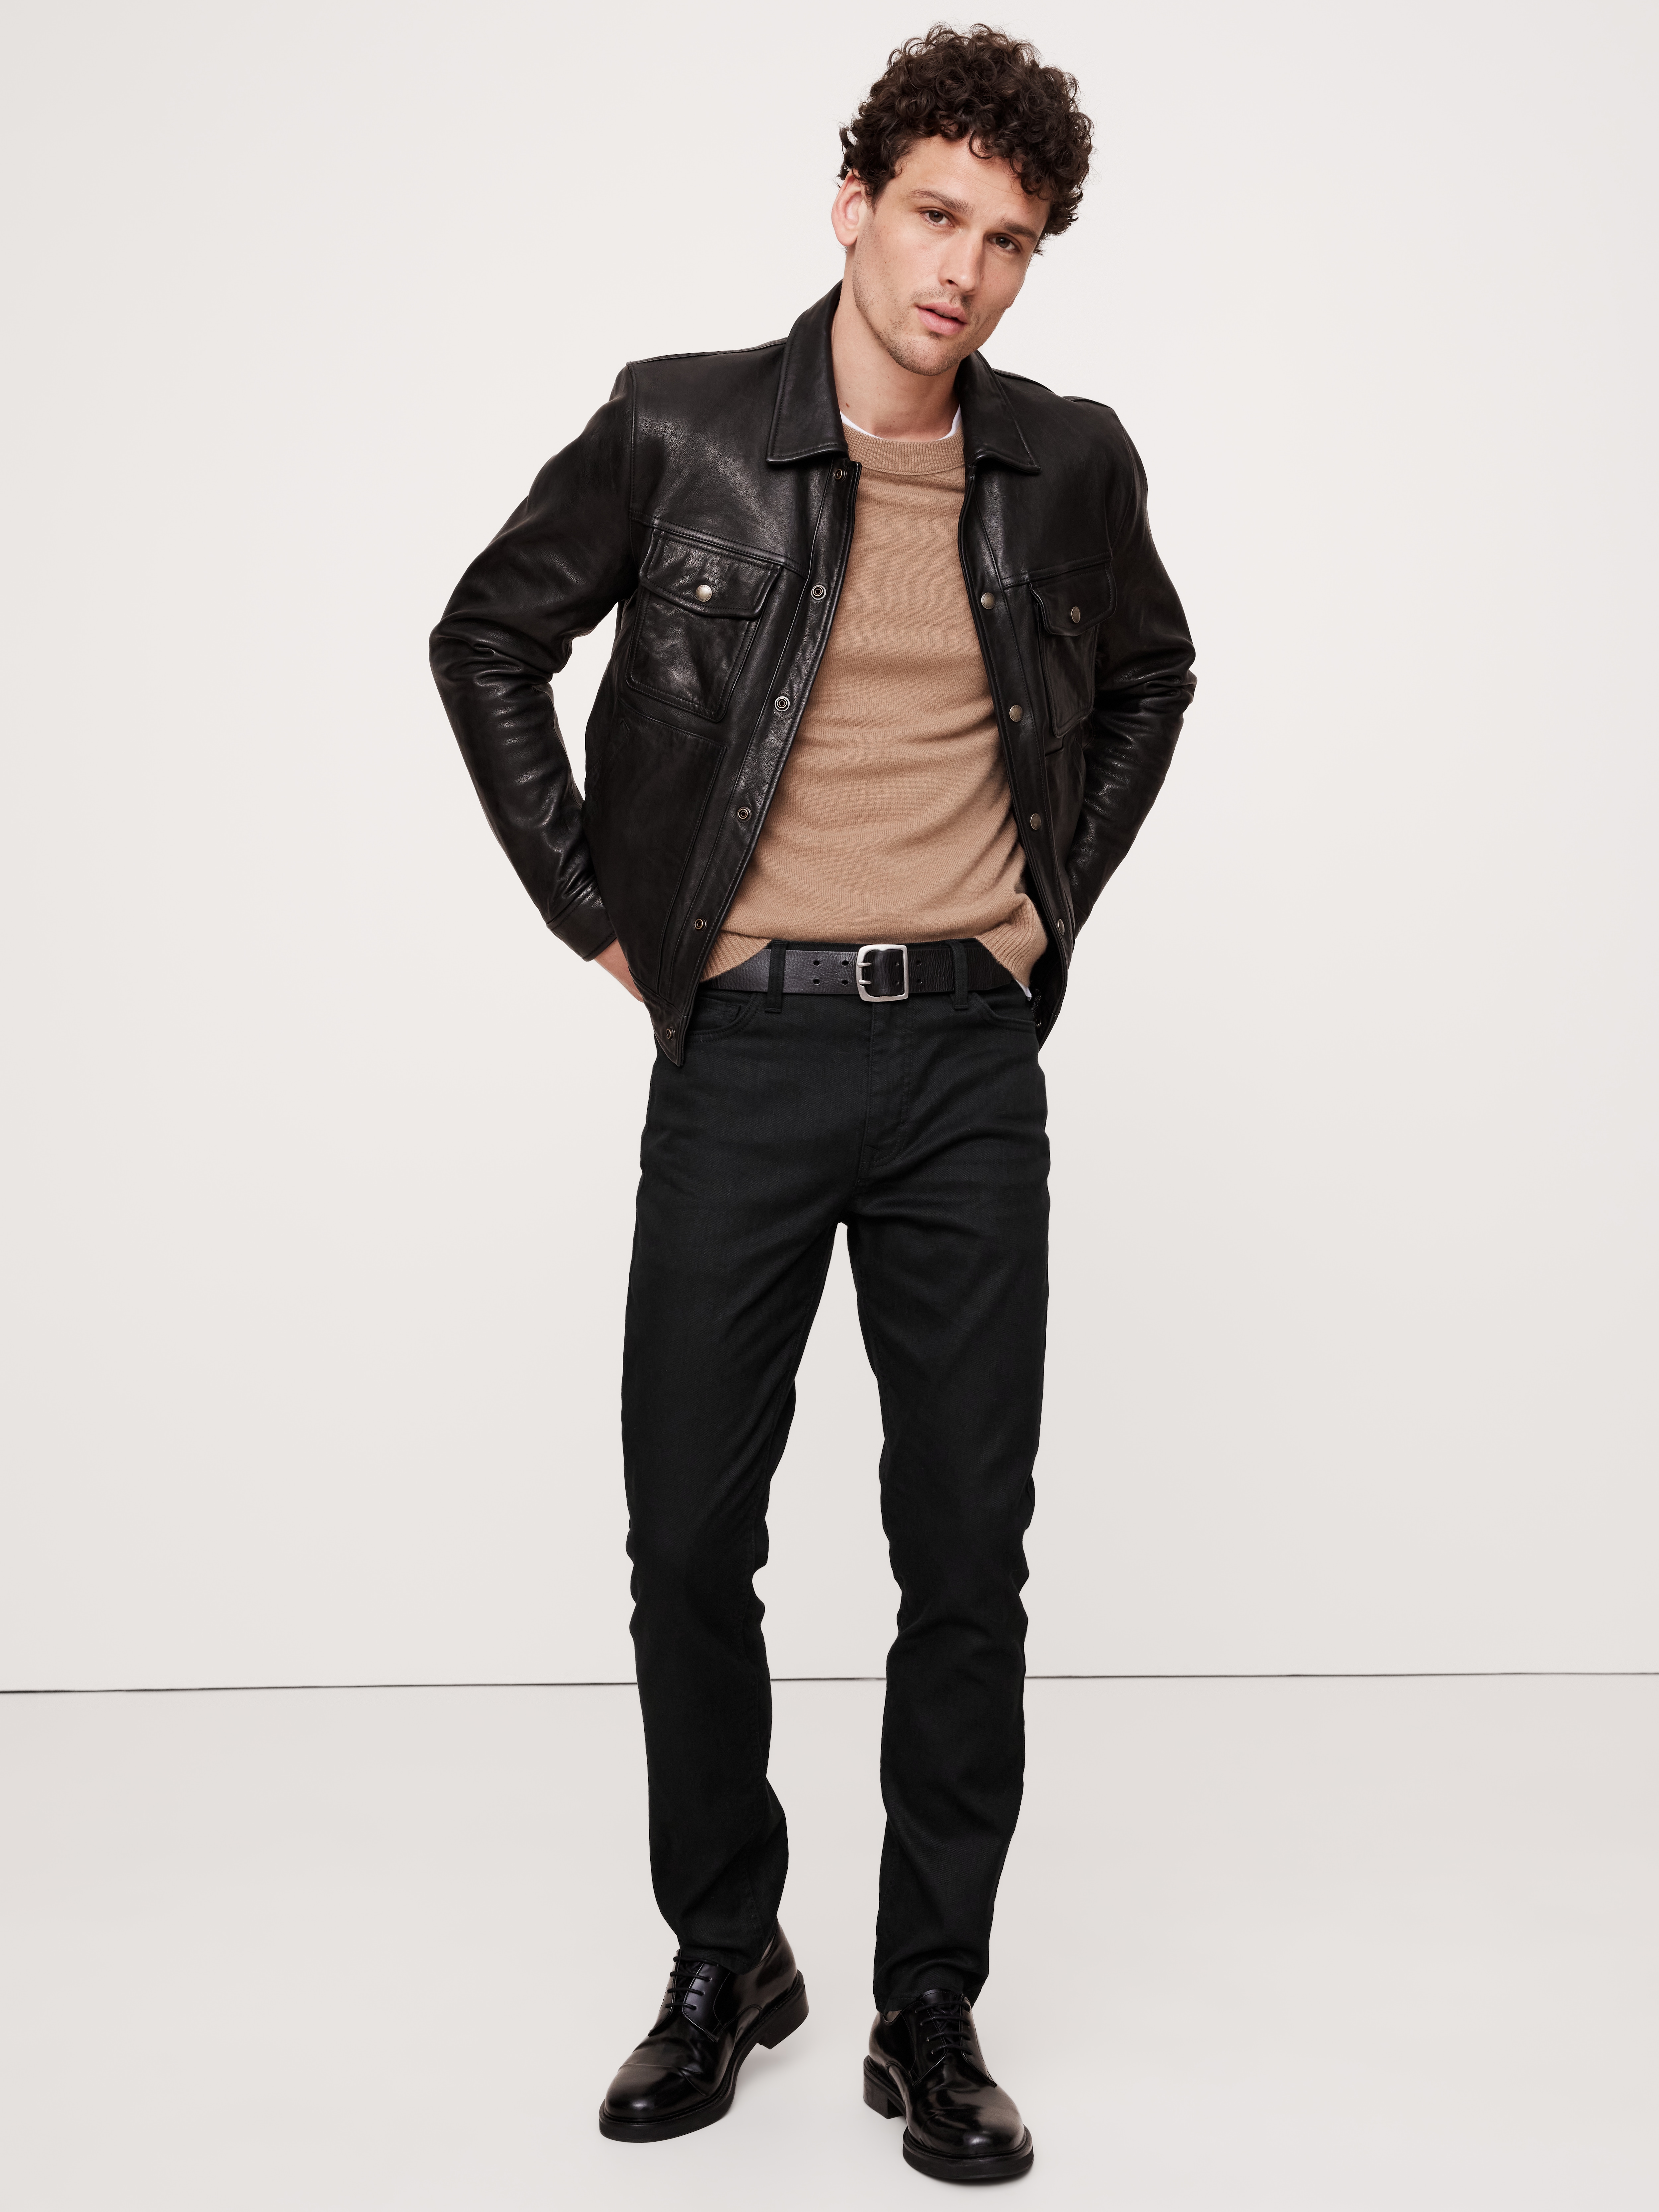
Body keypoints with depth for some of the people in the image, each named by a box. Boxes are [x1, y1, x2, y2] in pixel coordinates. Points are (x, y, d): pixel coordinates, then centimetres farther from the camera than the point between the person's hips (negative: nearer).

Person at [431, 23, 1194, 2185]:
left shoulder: (1070, 464, 5)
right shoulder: (679, 431, -2)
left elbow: (1149, 674, 23)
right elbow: (488, 643, 7)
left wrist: (1056, 900, 11)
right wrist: (599, 916, 2)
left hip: (971, 1060, 2)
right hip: (743, 1054, -1)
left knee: (968, 1557, 4)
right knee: (689, 1542, 5)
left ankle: (931, 2007, 21)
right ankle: (722, 1961, 27)